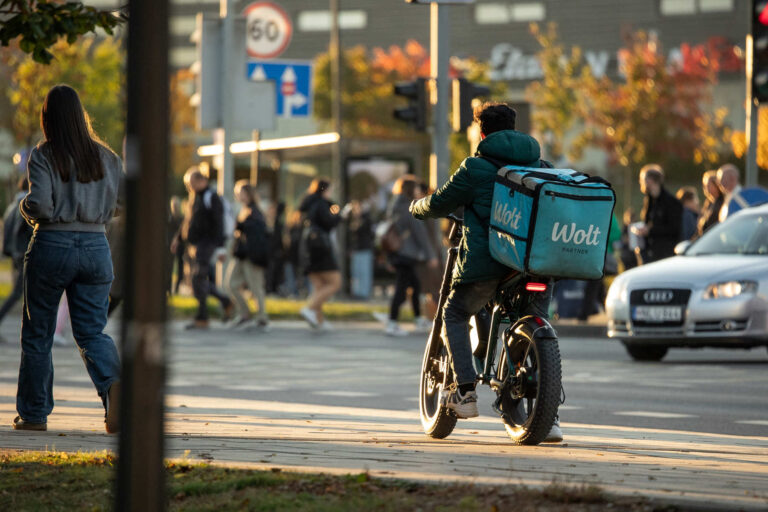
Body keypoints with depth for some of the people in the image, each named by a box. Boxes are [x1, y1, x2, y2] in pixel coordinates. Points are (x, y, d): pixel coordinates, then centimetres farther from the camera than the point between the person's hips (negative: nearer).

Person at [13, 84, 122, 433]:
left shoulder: (42, 157, -8)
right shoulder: (105, 156, 4)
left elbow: (38, 205, -18)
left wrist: (24, 207, 4)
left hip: (52, 246, -3)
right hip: (96, 247, 3)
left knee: (37, 333, 11)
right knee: (92, 331, 4)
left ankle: (34, 413, 16)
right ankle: (113, 382, -26)